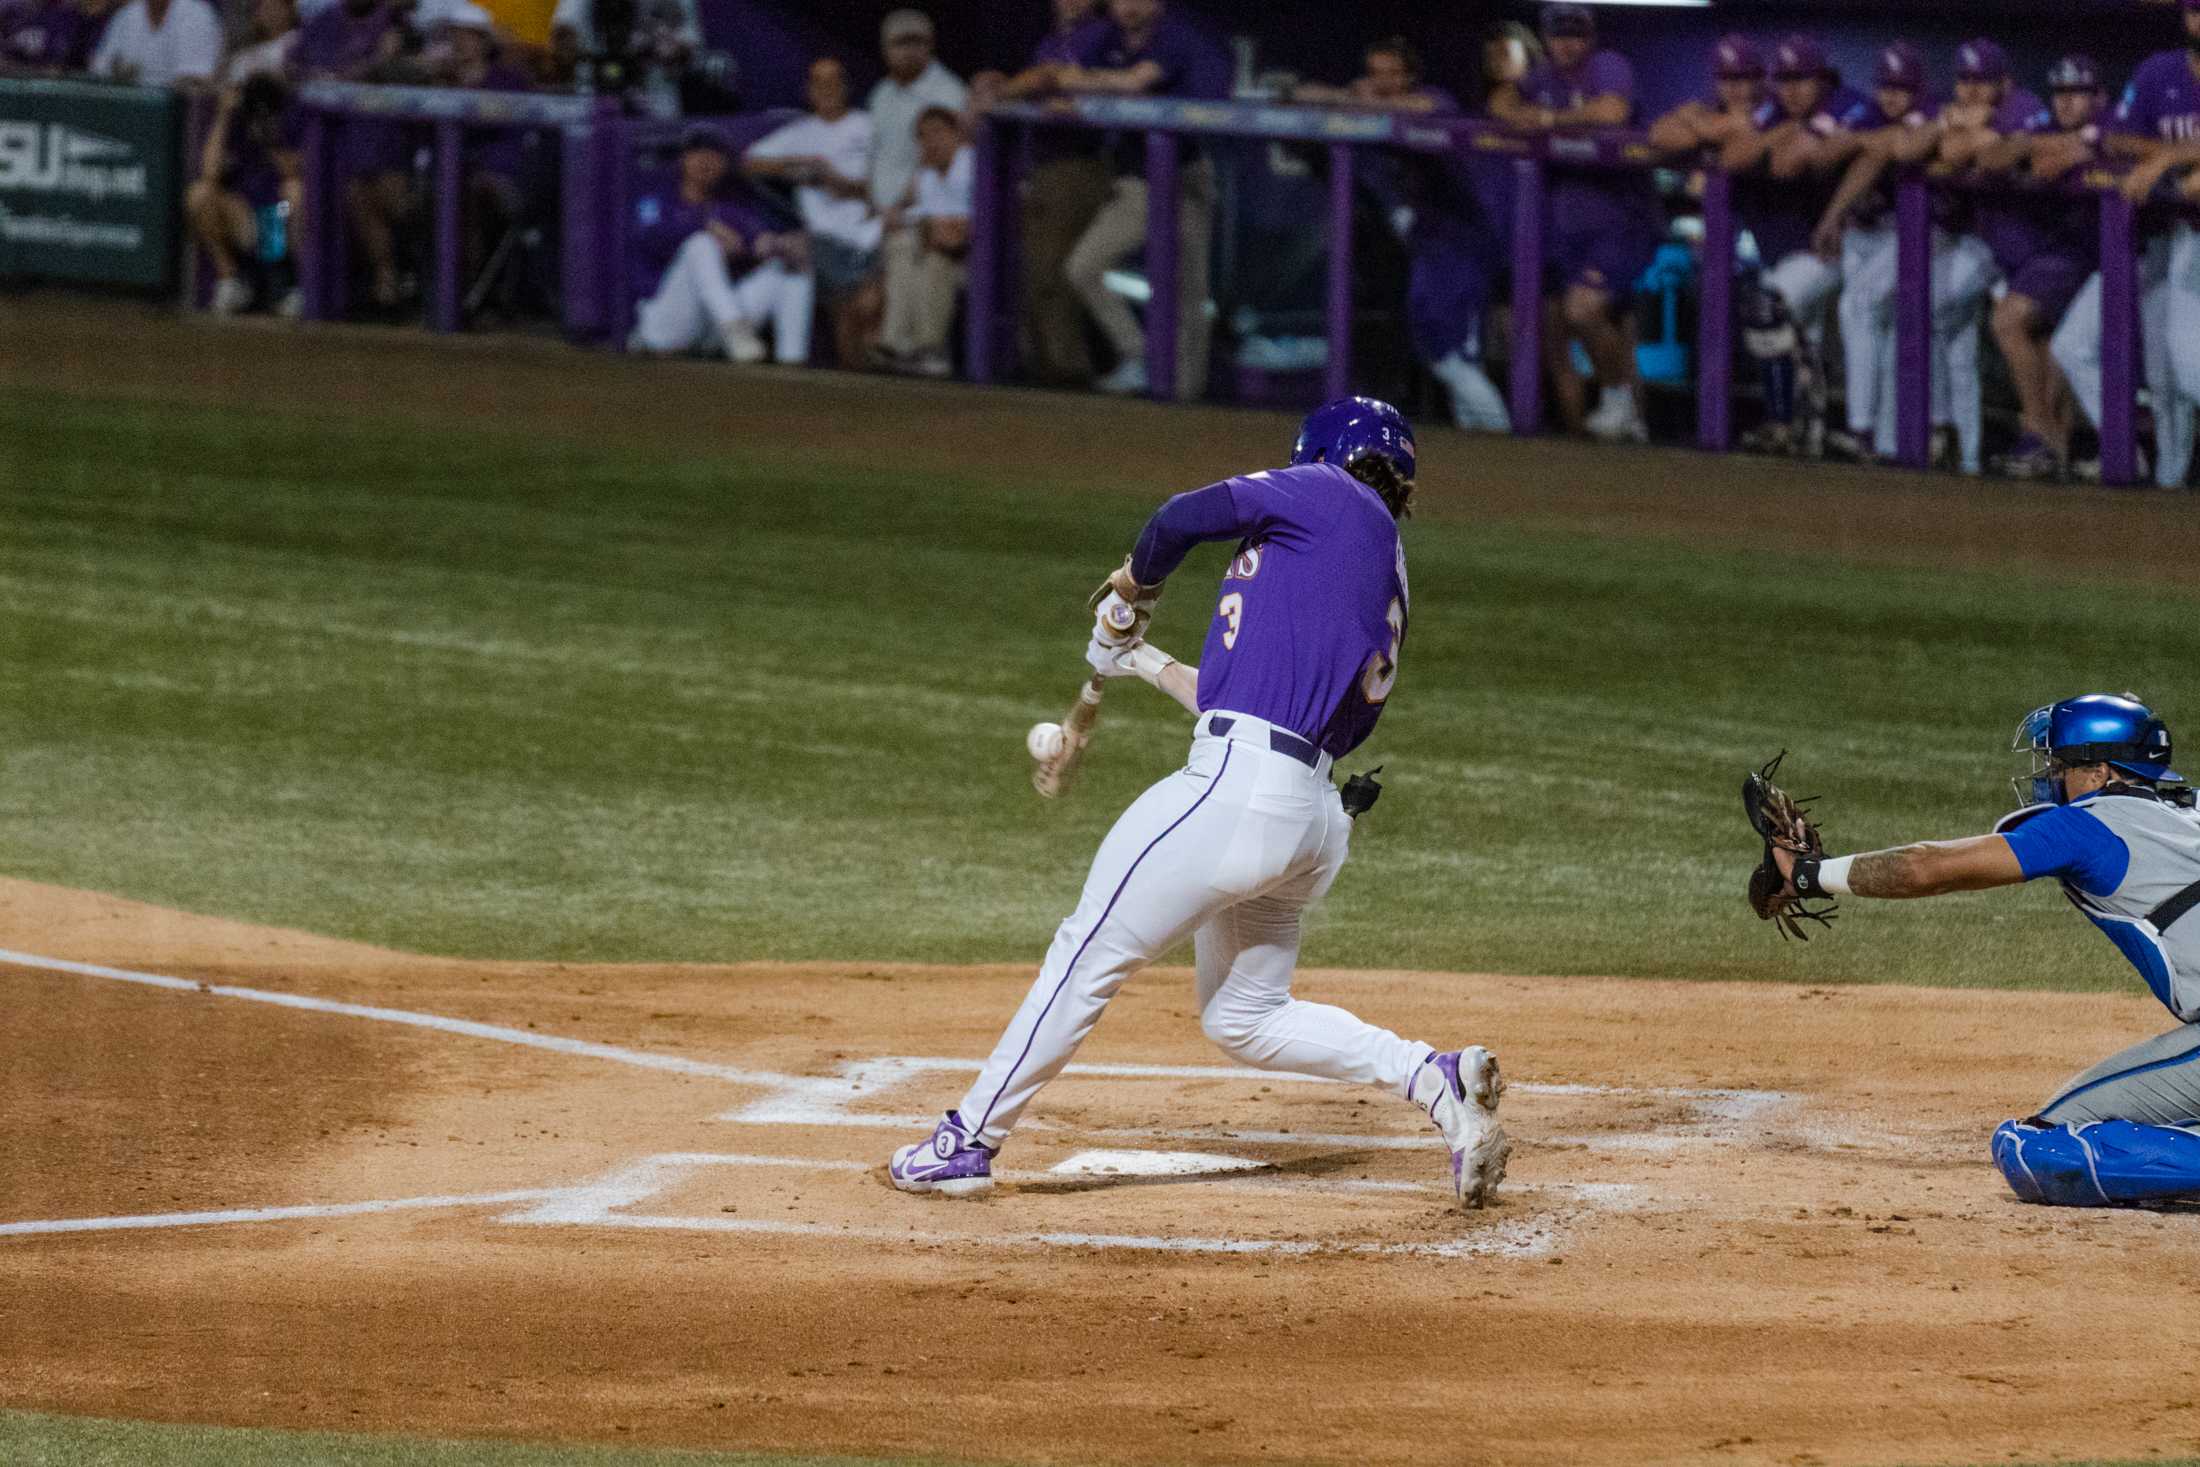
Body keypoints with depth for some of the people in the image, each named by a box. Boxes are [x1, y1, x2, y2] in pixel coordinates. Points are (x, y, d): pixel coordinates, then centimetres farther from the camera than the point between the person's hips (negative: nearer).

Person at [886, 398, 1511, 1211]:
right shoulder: (1384, 593, 23)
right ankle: (1435, 1078, 3)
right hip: (1312, 814, 9)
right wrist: (1149, 664, 33)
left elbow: (1187, 516, -6)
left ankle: (968, 1142, 4)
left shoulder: (1336, 497, 2)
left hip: (1239, 782, -9)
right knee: (1245, 1018, 19)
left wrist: (1133, 587, 16)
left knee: (1088, 954, -1)